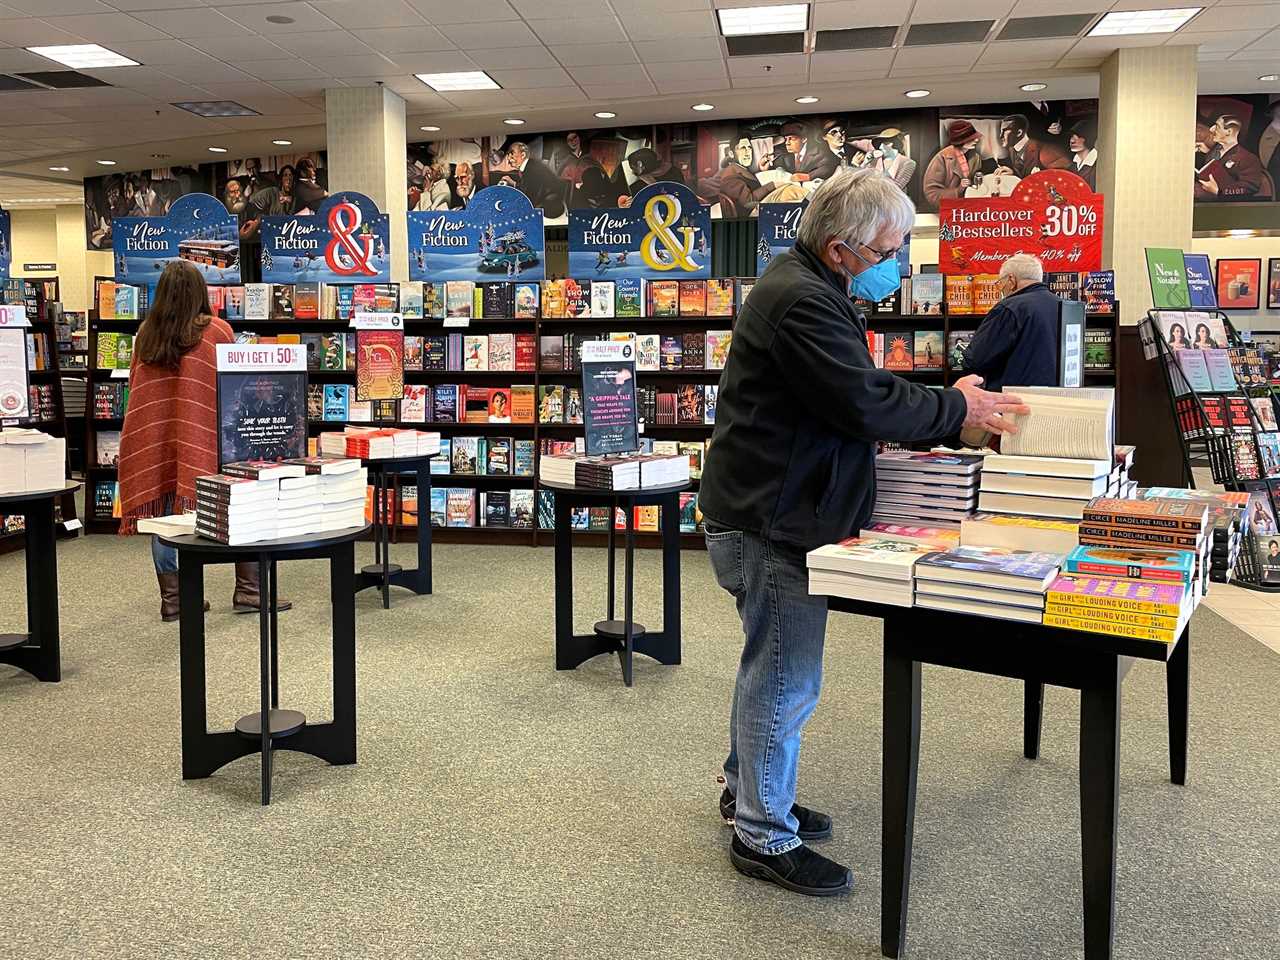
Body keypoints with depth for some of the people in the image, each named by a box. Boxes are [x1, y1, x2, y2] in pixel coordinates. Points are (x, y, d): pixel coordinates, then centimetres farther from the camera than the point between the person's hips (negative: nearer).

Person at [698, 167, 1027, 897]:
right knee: (786, 681, -1)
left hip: (770, 514, 11)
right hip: (774, 526, -11)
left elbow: (858, 394, 18)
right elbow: (868, 405, -24)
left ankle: (749, 789, 38)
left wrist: (948, 413, 8)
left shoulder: (810, 290, 14)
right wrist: (956, 409, -10)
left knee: (771, 667, 22)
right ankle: (765, 837, 14)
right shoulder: (802, 303, -22)